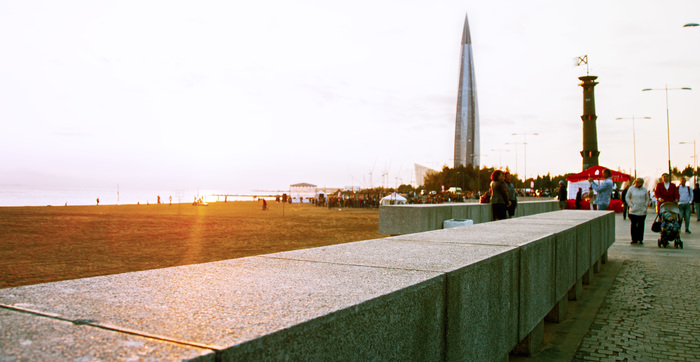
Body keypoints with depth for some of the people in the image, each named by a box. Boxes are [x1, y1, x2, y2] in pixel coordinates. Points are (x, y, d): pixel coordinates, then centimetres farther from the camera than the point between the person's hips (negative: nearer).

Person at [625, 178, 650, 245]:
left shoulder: (644, 189, 6)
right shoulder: (631, 188, 2)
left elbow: (647, 199, 15)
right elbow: (627, 198, 5)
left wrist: (645, 206, 2)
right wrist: (631, 206, -4)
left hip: (642, 211, 1)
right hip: (633, 211, -1)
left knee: (641, 225, 4)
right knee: (633, 225, -2)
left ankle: (640, 239, 11)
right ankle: (634, 239, 5)